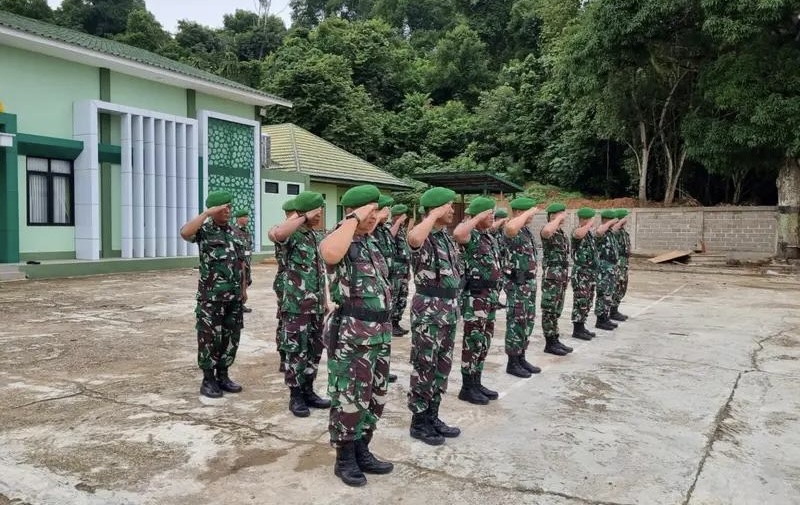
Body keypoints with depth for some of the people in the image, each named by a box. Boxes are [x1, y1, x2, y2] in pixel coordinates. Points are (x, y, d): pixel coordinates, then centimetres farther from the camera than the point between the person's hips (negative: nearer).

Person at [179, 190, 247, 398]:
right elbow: (185, 233, -28)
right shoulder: (204, 229, -4)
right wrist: (207, 213, -23)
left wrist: (244, 288, 14)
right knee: (210, 337, 0)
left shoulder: (234, 232, 13)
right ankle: (208, 380, 11)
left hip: (234, 294, 6)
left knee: (231, 336, 10)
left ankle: (223, 376, 22)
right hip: (211, 295, -6)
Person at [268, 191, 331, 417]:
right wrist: (304, 218, -25)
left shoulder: (319, 236, 12)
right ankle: (295, 396, 12)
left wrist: (325, 299, 17)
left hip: (317, 305, 7)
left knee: (315, 350, 13)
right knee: (296, 351, 1)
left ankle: (308, 390, 26)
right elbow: (277, 234, -37)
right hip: (297, 305, -7)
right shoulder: (293, 234, -10)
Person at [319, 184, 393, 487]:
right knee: (348, 399, 3)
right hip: (352, 334, -8)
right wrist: (354, 219, -27)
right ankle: (345, 459, 19)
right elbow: (329, 253, -39)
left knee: (374, 397, 16)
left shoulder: (372, 243, 13)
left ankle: (362, 452, 31)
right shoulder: (340, 241, -12)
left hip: (380, 332, 8)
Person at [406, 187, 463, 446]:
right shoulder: (424, 237, -14)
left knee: (442, 365, 15)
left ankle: (432, 416, 26)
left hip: (449, 308, 9)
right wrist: (434, 216, -27)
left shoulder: (447, 236, 12)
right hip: (429, 309, -9)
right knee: (425, 367, 0)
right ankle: (418, 422, 13)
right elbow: (413, 238, -42)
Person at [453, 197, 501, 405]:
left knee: (484, 341, 14)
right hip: (475, 295, -9)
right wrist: (477, 218, -26)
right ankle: (467, 387, 8)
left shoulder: (490, 236, 14)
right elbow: (457, 234, -40)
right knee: (474, 341, -3)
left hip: (491, 294, 9)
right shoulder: (471, 236, -14)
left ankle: (477, 382, 25)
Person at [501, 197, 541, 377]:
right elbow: (510, 227, -44)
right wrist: (528, 213, -30)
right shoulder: (511, 231, -17)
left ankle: (521, 358, 25)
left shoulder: (526, 230, 12)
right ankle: (512, 363, 8)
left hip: (529, 282, 9)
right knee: (517, 323, -2)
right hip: (517, 284, -9)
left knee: (527, 322, 15)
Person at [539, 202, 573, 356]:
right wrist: (559, 218, -25)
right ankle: (549, 344, 3)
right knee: (549, 311, -3)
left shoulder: (561, 232, 15)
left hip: (562, 277, 9)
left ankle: (555, 340, 21)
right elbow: (547, 231, -41)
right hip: (551, 277, -9)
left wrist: (565, 275, 20)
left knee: (556, 310, 14)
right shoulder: (548, 231, -13)